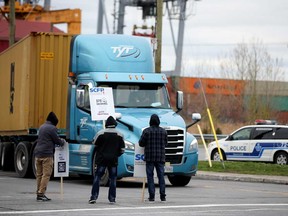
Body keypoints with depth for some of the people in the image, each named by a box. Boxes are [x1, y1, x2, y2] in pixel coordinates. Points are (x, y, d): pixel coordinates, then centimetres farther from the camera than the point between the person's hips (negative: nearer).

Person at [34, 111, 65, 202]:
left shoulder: (42, 127, 17)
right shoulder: (52, 128, -9)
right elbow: (57, 140, -6)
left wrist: (60, 141, 28)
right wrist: (63, 142, 17)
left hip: (38, 154, 8)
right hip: (47, 154, -8)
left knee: (39, 174, 11)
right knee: (46, 174, -7)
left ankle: (39, 193, 14)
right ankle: (41, 194, -12)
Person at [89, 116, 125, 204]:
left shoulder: (101, 133, -8)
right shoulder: (119, 135, -1)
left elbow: (95, 143, 4)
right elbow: (122, 149, 4)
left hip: (102, 159, -1)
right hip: (113, 160, 2)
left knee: (97, 177, 2)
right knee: (113, 179, 8)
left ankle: (94, 197, -4)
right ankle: (112, 198, 6)